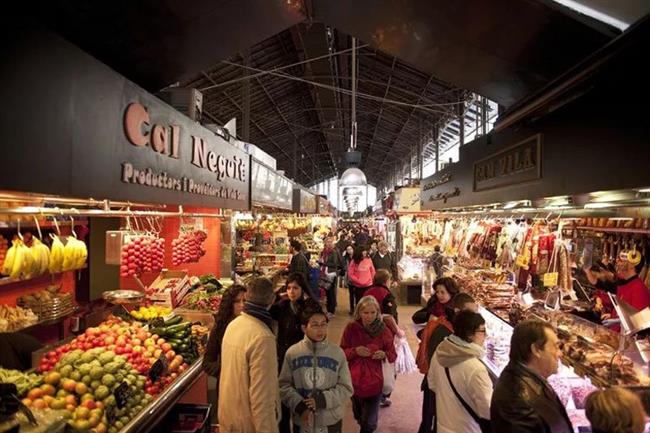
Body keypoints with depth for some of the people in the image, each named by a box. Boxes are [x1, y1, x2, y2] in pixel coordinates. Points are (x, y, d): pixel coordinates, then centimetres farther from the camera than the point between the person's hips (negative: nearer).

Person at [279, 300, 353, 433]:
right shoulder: (292, 353, -8)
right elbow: (284, 386, -5)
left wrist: (322, 400, -16)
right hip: (301, 422, 0)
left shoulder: (337, 353, -8)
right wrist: (299, 406, -17)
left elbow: (346, 388, -6)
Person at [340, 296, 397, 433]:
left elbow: (393, 355, -3)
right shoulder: (351, 328, -10)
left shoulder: (384, 330, -9)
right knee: (359, 416, 22)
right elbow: (341, 353, -5)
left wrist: (384, 354, -24)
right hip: (354, 381, 1)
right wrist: (355, 351, -23)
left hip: (374, 382, -1)